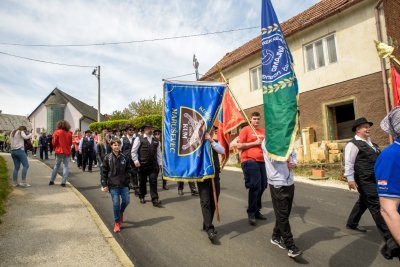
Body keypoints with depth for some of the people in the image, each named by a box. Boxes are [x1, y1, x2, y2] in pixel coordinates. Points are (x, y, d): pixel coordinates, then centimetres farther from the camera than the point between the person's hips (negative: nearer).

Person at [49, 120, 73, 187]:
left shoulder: (57, 132, -5)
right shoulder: (69, 133, 1)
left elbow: (54, 143, -1)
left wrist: (55, 148, 16)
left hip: (60, 151, 0)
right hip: (67, 152, 0)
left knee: (56, 166, 15)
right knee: (66, 166, 4)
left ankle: (51, 181, 22)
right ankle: (63, 182, -1)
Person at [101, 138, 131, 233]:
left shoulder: (124, 157, 2)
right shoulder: (107, 158, -4)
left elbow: (128, 170, 11)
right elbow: (104, 172, -1)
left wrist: (127, 180, 5)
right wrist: (104, 184, -4)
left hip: (124, 184, 2)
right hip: (113, 185, -2)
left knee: (126, 200, 1)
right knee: (116, 203, -1)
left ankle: (121, 212, 35)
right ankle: (117, 222, 17)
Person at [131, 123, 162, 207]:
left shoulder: (156, 141, 11)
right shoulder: (139, 139, 0)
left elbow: (158, 152, 14)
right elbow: (133, 151, 0)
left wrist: (159, 163, 10)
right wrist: (136, 161, -9)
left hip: (153, 165, 2)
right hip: (142, 165, -2)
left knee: (153, 181, -3)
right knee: (142, 181, 12)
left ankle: (155, 200, -1)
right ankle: (142, 197, 32)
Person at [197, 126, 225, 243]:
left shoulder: (215, 143, 11)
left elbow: (222, 151, -9)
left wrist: (211, 140, -16)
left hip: (215, 176, 4)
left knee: (213, 202, 9)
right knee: (205, 202, -8)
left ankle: (207, 225, 25)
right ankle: (209, 229, -7)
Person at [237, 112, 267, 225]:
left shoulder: (263, 131, 16)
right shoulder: (245, 130, -2)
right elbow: (239, 146, -9)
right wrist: (255, 143, -11)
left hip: (262, 161, 7)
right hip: (249, 161, -7)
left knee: (262, 187, 10)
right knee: (255, 187, -9)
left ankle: (257, 211, 26)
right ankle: (251, 213, 5)